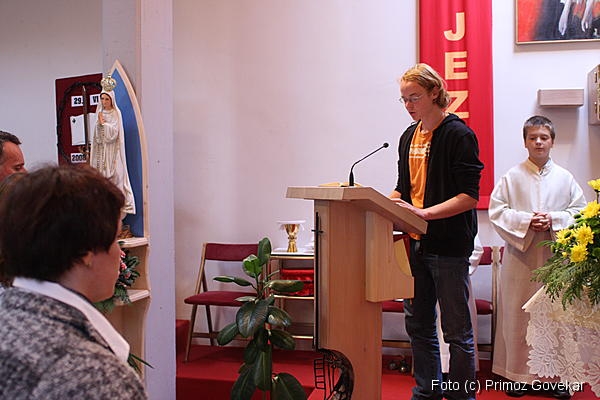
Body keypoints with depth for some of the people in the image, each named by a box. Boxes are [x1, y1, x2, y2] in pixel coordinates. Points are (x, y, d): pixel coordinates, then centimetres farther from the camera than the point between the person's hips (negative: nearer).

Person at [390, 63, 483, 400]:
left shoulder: (458, 134, -10)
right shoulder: (409, 137, 13)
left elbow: (469, 196, -15)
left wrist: (424, 212, -24)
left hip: (449, 245, -7)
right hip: (415, 243, 7)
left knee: (457, 331, 2)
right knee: (418, 325, 15)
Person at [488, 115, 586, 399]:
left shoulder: (564, 177, 7)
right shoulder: (512, 176, 3)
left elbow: (580, 211, 6)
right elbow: (496, 211, -2)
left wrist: (553, 220, -11)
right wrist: (526, 221, -14)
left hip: (555, 258, 1)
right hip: (521, 258, -1)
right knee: (519, 315, 2)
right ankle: (519, 374, 12)